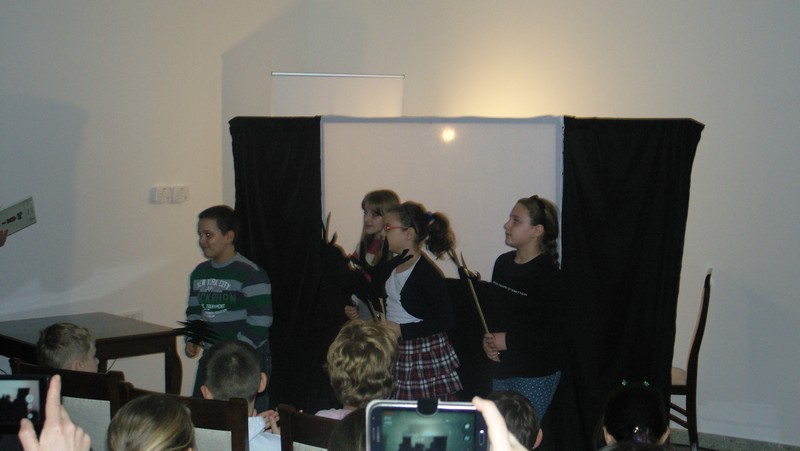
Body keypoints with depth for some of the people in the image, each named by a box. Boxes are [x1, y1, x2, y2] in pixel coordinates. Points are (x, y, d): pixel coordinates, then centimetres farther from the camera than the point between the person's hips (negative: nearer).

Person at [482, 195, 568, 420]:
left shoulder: (547, 274, -15)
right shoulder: (503, 263, 7)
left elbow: (558, 332, -18)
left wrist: (508, 340, -16)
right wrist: (488, 340, 0)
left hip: (535, 376, -7)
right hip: (501, 368, 7)